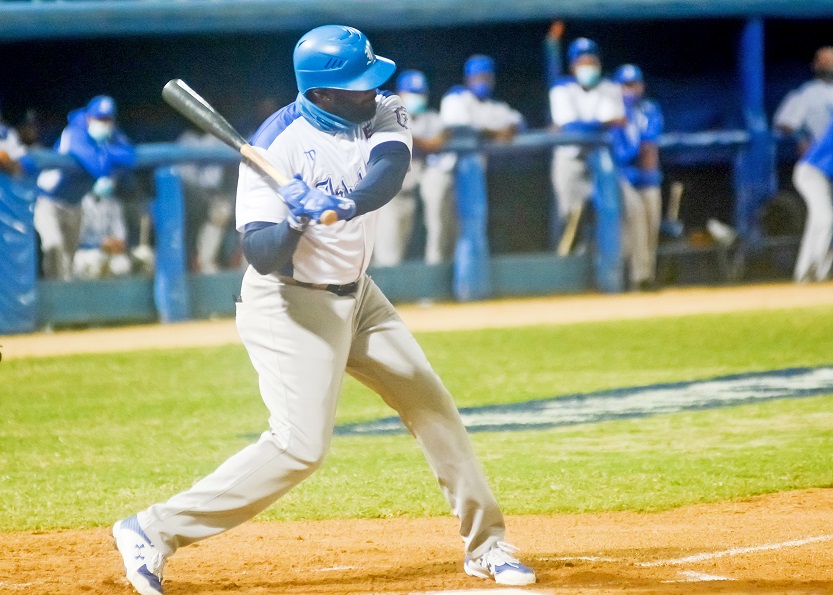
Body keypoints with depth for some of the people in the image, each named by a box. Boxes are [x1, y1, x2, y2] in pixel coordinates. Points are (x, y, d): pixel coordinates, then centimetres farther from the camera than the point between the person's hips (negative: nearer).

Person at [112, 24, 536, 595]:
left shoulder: (383, 115, -5)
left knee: (432, 404, 8)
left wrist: (343, 204, -45)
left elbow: (389, 172, -26)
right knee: (301, 445, -17)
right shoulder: (276, 147, -22)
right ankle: (155, 531, -12)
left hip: (355, 295, 7)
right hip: (290, 305, -7)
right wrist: (296, 220, -44)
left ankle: (485, 543, 21)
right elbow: (263, 255, -25)